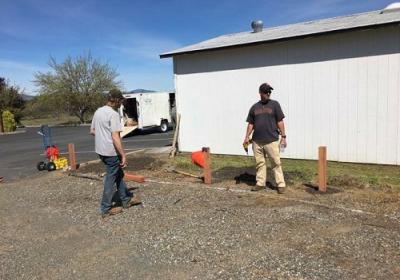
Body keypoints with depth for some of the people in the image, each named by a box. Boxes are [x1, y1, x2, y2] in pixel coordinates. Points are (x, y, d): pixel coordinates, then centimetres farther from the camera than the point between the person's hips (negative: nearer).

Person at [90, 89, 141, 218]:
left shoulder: (98, 111, 8)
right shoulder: (113, 114, -18)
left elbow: (92, 131, 17)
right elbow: (115, 137, -23)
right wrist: (123, 155, -19)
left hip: (100, 150, 9)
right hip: (111, 152, -9)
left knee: (119, 174, 20)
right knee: (111, 178, 4)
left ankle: (126, 200, 31)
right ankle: (106, 209, 14)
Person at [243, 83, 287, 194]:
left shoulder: (274, 104, 3)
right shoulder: (254, 107, 11)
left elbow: (280, 122, 1)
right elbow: (251, 124, 14)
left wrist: (283, 136, -4)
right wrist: (247, 137, 7)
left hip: (272, 140, -3)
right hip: (257, 141, 3)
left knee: (276, 163, -1)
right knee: (259, 163, 9)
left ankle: (281, 184, 7)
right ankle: (260, 183, 20)